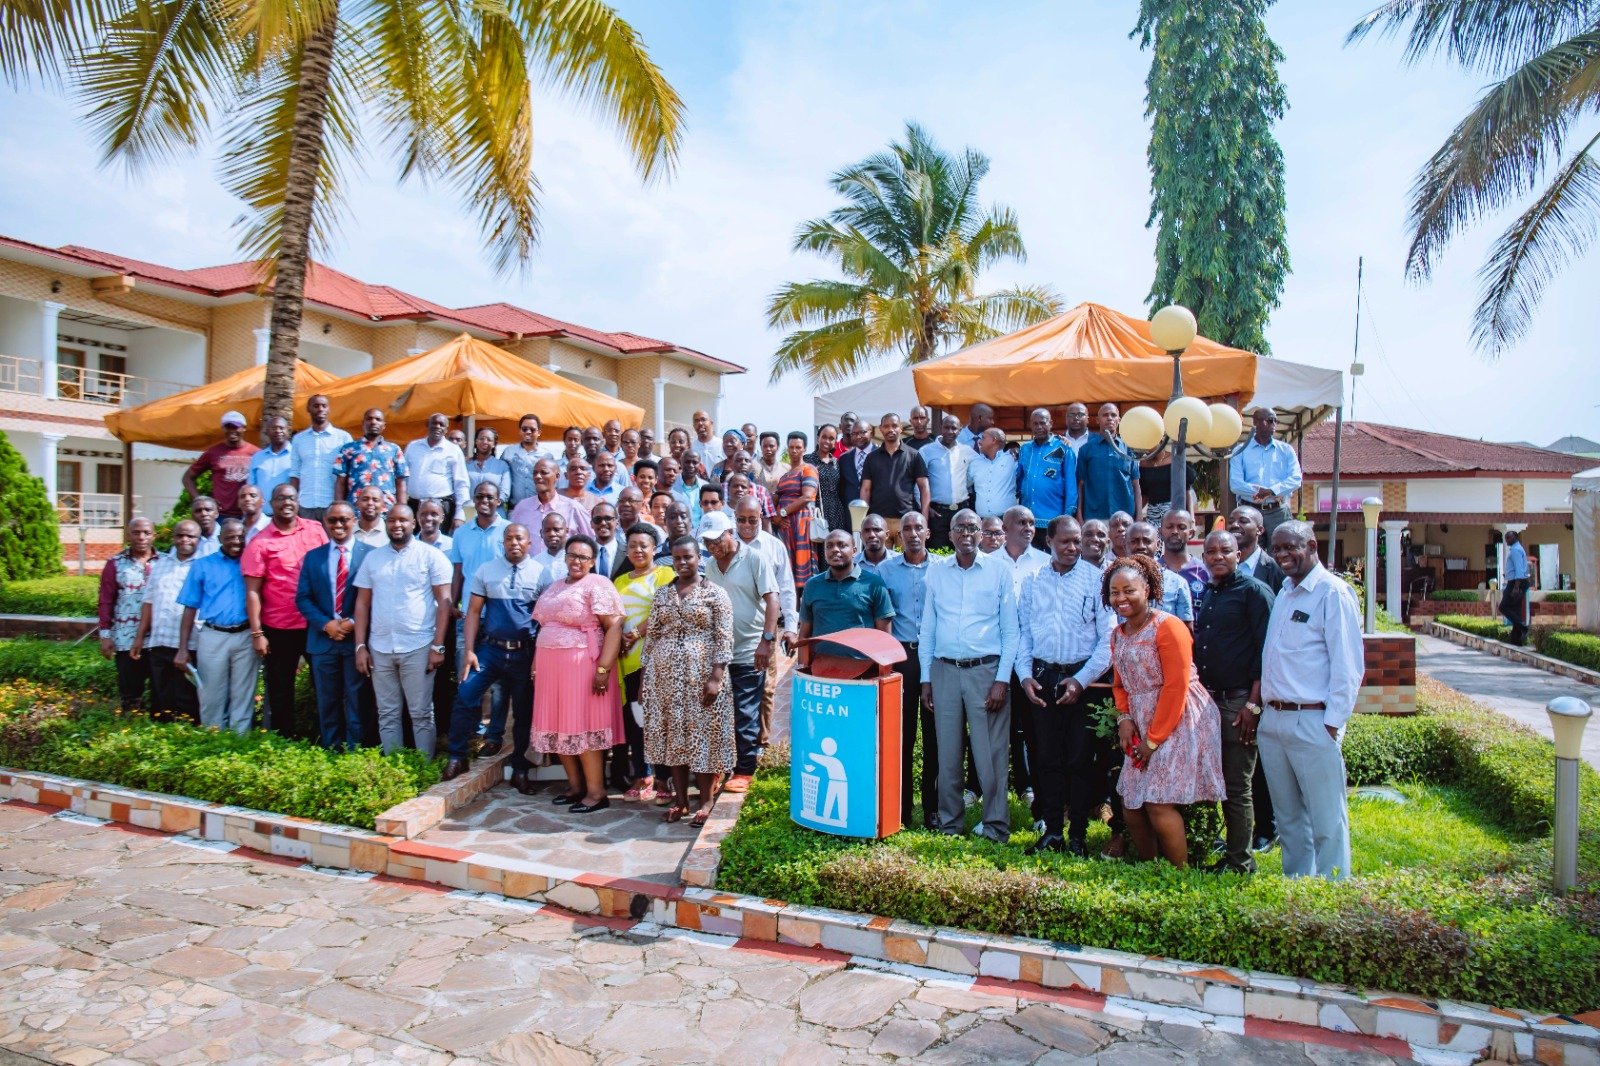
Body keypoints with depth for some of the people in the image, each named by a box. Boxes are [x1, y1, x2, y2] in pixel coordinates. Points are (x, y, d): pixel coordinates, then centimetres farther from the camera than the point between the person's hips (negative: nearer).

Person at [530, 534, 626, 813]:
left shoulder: (598, 585, -7)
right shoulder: (555, 586, 16)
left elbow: (614, 627, -15)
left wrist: (603, 668, -21)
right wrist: (536, 663, 14)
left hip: (582, 665, -7)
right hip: (551, 667, 7)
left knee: (584, 725, -6)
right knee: (559, 725, 8)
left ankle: (596, 792, 2)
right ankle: (575, 784, 20)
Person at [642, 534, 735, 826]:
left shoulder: (715, 593, -1)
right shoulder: (661, 594, 11)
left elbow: (723, 639, -7)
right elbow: (651, 637, 12)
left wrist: (716, 677, -15)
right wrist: (644, 678, 8)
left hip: (702, 675, -4)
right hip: (665, 676, 4)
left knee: (703, 735, 0)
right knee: (673, 736, 8)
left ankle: (706, 801, 11)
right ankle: (680, 799, 18)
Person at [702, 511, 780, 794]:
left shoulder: (754, 559, -5)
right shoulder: (710, 567, 11)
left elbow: (772, 601, -10)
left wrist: (767, 640, -19)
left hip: (748, 652, -5)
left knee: (746, 714, 0)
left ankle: (744, 770, 11)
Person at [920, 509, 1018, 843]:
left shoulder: (999, 571, 1)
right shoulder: (936, 571, 8)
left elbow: (1010, 631, 1)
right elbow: (927, 628, 11)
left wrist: (1002, 680, -7)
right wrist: (925, 678, 7)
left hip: (986, 670, -2)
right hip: (945, 670, 3)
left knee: (990, 752, -2)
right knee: (947, 752, 8)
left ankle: (995, 824, 11)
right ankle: (949, 821, 20)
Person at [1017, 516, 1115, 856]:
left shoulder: (1096, 579, -3)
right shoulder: (1032, 581, 7)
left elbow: (1108, 637, -6)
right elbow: (1022, 632, 11)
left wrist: (1081, 680, -11)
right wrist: (1025, 675, -1)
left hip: (1083, 678, -3)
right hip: (1042, 678, 3)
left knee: (1080, 759, 3)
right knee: (1046, 757, 7)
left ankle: (1078, 834, 14)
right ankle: (1051, 831, 17)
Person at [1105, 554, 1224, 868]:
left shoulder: (1167, 627, -14)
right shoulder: (1118, 634, 11)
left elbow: (1176, 687, -16)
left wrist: (1154, 738, -14)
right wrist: (1124, 718, -1)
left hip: (1178, 721, -8)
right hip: (1142, 725, 8)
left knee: (1159, 804, -10)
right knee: (1131, 804, 8)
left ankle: (1181, 874, 9)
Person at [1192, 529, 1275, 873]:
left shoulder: (1254, 592, -6)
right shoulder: (1205, 595, 16)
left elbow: (1266, 651, -12)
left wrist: (1253, 704, -16)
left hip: (1239, 701, -7)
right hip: (1207, 699, 7)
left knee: (1237, 786, 0)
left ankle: (1240, 861, 11)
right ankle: (1229, 849, 22)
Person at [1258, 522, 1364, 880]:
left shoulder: (1333, 593, -9)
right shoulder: (1283, 592, 15)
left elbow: (1348, 665, -12)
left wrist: (1332, 723, -15)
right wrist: (1263, 707, 13)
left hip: (1312, 722, -8)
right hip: (1272, 720, 8)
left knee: (1326, 821, 1)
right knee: (1288, 815, 17)